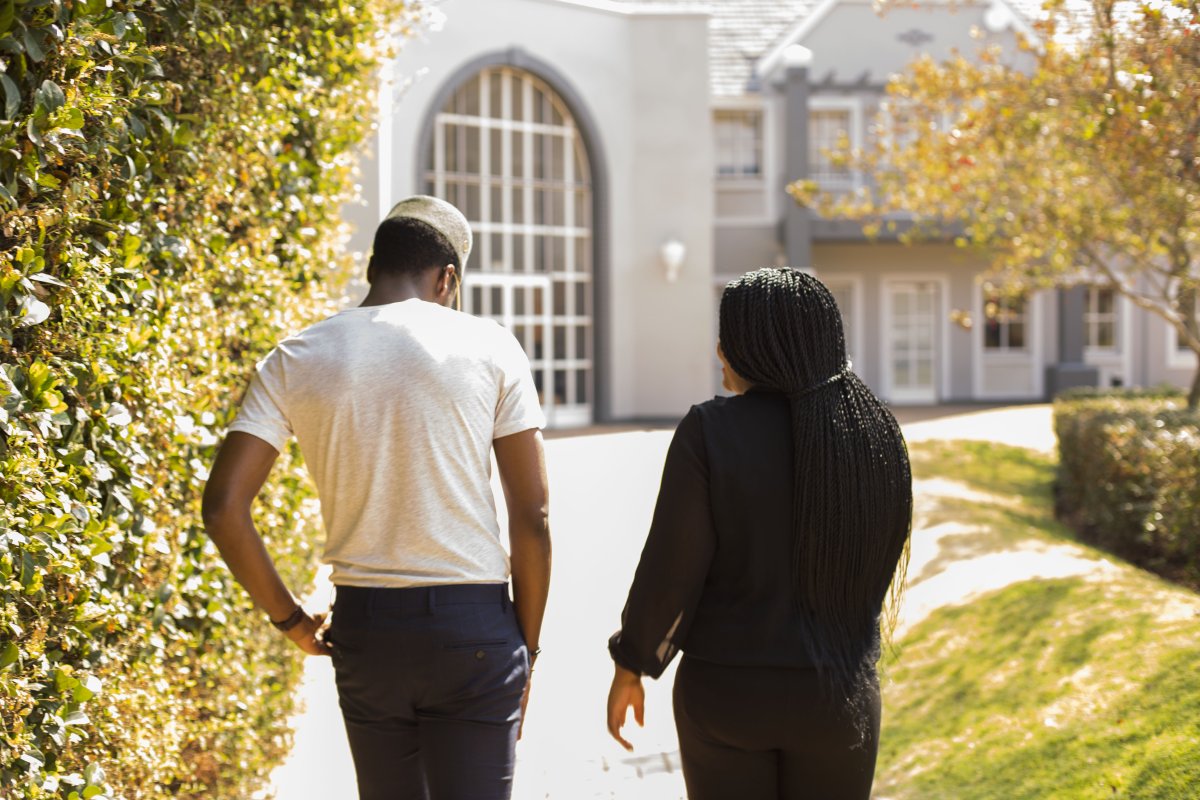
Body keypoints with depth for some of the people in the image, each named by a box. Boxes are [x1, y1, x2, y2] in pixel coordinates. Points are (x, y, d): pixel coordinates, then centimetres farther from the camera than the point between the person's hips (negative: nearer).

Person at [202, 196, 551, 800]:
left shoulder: (294, 361, 2)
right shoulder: (488, 348, -3)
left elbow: (222, 508, -5)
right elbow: (532, 517, -4)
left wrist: (288, 618, 6)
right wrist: (526, 646, 5)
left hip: (363, 627, 3)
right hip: (472, 625, -2)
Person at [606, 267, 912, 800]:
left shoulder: (710, 432, -14)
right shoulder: (876, 435, -2)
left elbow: (670, 567, -11)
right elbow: (881, 565, 7)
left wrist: (630, 666, 0)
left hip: (726, 690, -2)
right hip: (839, 691, 3)